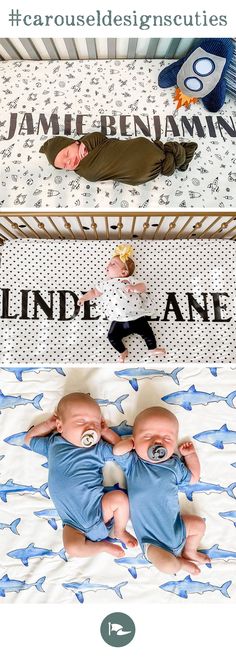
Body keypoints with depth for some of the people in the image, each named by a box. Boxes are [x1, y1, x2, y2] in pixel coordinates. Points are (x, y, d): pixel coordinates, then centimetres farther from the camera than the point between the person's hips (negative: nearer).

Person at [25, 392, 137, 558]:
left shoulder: (98, 449, 1)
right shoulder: (53, 444, 5)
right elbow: (29, 438, 19)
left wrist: (105, 431, 3)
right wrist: (49, 424, 11)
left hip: (99, 508, 1)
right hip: (73, 521, 0)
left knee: (120, 497, -24)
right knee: (72, 548, -25)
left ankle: (120, 531, 6)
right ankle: (102, 546, 3)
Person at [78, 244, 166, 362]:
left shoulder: (129, 280, 3)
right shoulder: (105, 284, 14)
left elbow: (142, 287, -6)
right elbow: (95, 292, 27)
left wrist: (133, 287, -24)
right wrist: (84, 298, 20)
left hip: (136, 318, -2)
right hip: (118, 322, 3)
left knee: (146, 331, -6)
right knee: (112, 336, -10)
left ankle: (153, 349, 18)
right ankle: (123, 352, 12)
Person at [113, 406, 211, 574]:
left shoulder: (174, 465, -3)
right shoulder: (132, 463, -13)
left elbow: (193, 477, 14)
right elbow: (118, 450, -32)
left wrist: (190, 454, 7)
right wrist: (132, 441, -14)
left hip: (176, 526, 5)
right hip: (152, 539, -4)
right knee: (167, 565, -22)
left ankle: (189, 551, 38)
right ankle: (180, 563, 13)